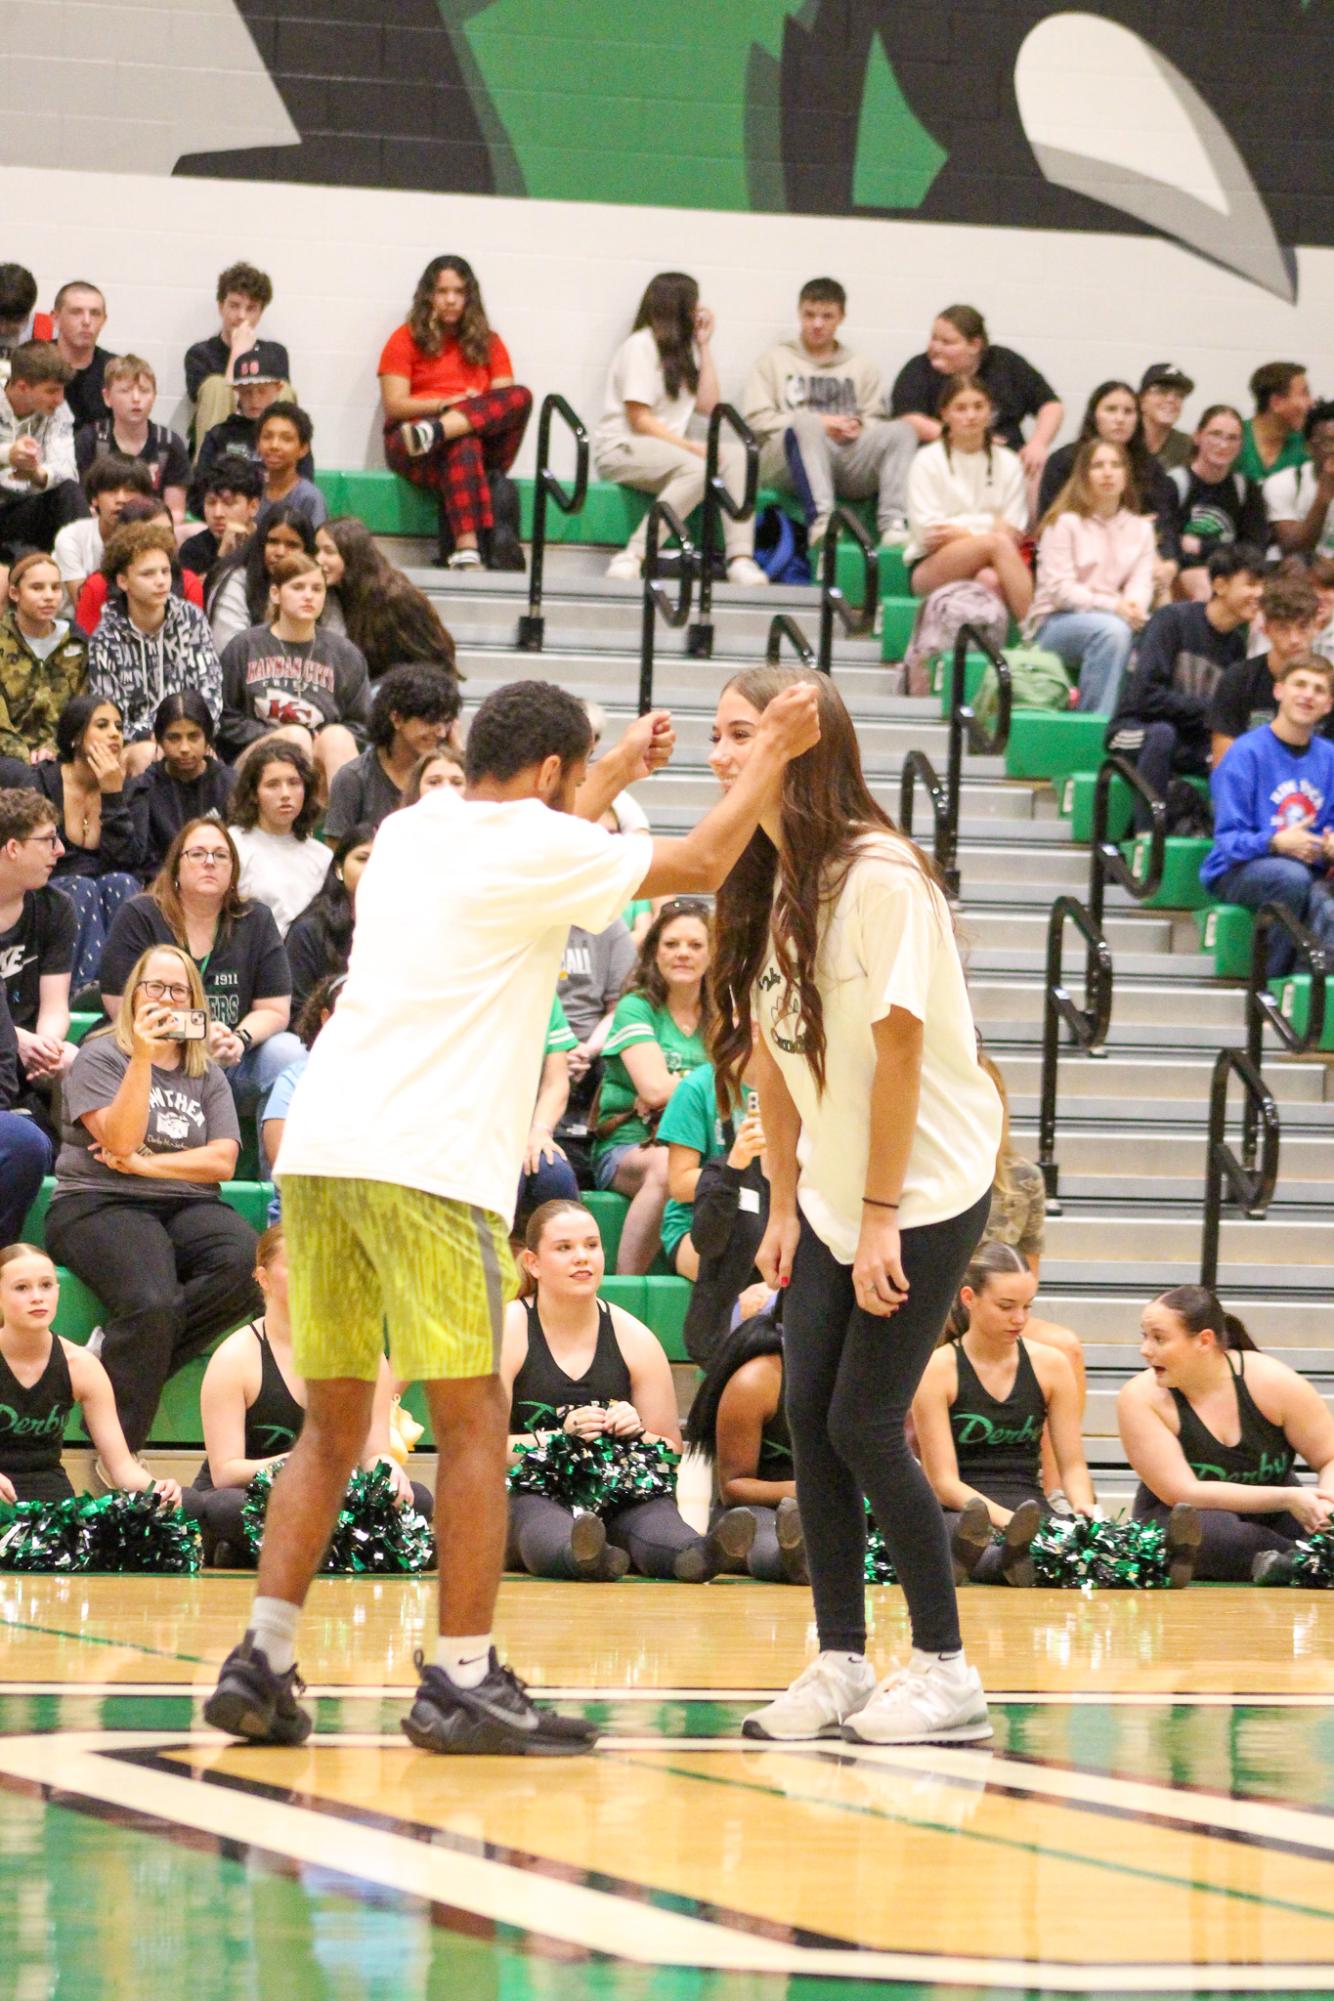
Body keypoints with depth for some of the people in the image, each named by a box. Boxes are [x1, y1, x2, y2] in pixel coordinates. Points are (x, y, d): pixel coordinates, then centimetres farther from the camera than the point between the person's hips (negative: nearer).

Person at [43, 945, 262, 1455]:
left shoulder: (207, 1076, 18)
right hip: (100, 1204, -4)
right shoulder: (99, 1058, 5)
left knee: (243, 1265, -30)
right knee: (152, 1304, -34)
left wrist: (143, 1164, -5)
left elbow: (223, 1161, 6)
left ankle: (120, 1359, -18)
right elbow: (121, 1140, -10)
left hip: (186, 1206, 4)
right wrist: (143, 1057, -16)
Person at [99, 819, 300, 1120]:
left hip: (232, 1062, 4)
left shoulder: (256, 920, 8)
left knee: (286, 1051, -22)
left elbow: (275, 1011, 5)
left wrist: (239, 1040, -18)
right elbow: (122, 1008, -9)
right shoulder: (137, 918, -1)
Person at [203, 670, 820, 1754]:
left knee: (333, 1427, 13)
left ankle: (263, 1660, 5)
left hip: (318, 1147, 7)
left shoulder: (408, 834, 20)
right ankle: (464, 1681, -2)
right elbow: (699, 865, 8)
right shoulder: (535, 848, -1)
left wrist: (614, 775, 50)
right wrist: (772, 754, 19)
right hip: (426, 1161, -7)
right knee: (474, 1422, 0)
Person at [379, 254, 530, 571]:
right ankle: (466, 550, -59)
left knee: (522, 396, -26)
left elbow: (507, 396, 10)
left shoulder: (487, 342, 22)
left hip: (483, 440, 3)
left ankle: (434, 433, -44)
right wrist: (447, 404, -12)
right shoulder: (406, 339, 12)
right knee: (463, 446, -41)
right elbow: (393, 405, 1)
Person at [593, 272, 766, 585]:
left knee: (736, 454, -18)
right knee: (697, 468, -34)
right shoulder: (641, 346, -8)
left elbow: (708, 406, 5)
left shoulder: (683, 349, 17)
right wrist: (691, 446, -22)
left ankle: (740, 559, -29)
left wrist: (704, 345, 7)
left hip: (663, 447, 8)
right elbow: (639, 419, -15)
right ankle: (632, 557, -35)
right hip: (620, 449, -8)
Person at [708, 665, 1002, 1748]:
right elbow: (772, 1057, 10)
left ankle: (948, 1672, 1)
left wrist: (882, 1219, -17)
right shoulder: (762, 885, 5)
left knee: (864, 1425, -9)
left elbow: (899, 1052, -18)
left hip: (928, 1188, -7)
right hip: (833, 1192, 7)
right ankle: (841, 1666, 8)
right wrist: (784, 1205, 8)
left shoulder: (879, 877, -18)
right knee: (810, 1416, 1)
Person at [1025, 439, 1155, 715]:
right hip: (1054, 624, -4)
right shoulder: (1065, 523, -2)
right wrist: (1112, 606, -23)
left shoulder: (1140, 528, 15)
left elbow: (1141, 583, 2)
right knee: (1111, 630, -38)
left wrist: (1133, 607, -23)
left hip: (1116, 618, 4)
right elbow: (1060, 590, -10)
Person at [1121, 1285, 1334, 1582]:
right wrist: (1286, 1499, -29)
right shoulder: (1140, 1398, -16)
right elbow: (1183, 1493, -22)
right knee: (1209, 1528, -38)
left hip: (1273, 1521, 1)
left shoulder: (1272, 1381, -12)